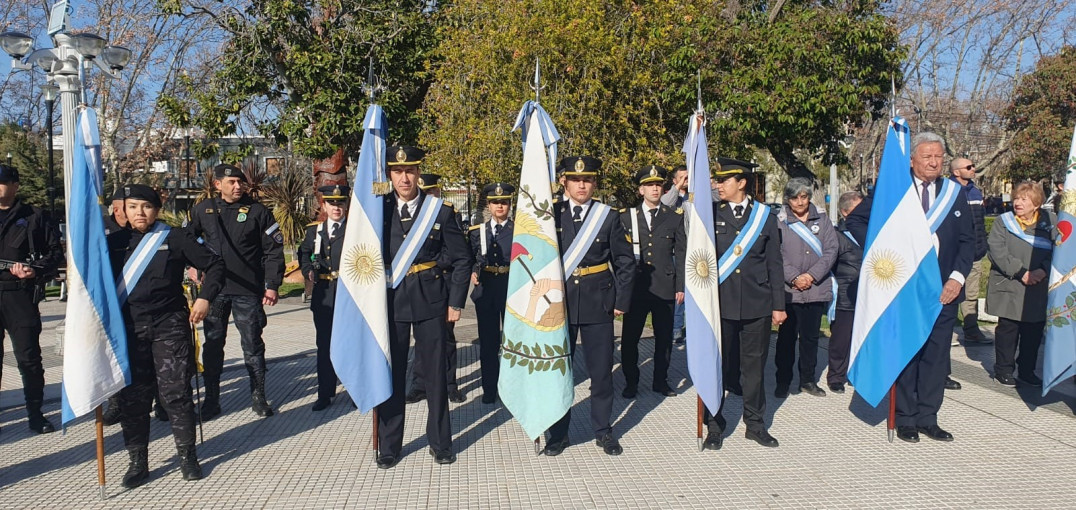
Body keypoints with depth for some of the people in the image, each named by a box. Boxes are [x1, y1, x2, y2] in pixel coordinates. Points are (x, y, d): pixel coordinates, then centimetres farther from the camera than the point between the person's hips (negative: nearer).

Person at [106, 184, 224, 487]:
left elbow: (214, 265, 3)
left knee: (175, 392, -2)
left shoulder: (175, 238, 2)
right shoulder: (115, 242, 9)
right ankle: (138, 462, 17)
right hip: (128, 329, 3)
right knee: (132, 397, 5)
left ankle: (187, 456, 10)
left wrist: (204, 298, -9)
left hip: (170, 326, -2)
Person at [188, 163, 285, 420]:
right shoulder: (202, 210, 6)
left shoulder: (257, 211, -3)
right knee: (212, 344, 9)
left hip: (248, 291, -2)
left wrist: (272, 285, -8)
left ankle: (258, 397, 15)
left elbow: (274, 250, -3)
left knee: (253, 344, 4)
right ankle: (211, 399, 20)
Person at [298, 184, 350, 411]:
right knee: (324, 345, 8)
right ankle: (325, 394, 18)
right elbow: (304, 254, 22)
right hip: (323, 296, 3)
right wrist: (308, 271, 4)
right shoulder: (314, 230, 11)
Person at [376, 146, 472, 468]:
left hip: (429, 300, -1)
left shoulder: (440, 211, 1)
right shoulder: (379, 209, 5)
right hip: (390, 299, 1)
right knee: (390, 374, 6)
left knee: (434, 372, 6)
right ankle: (389, 446, 19)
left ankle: (440, 443, 19)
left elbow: (462, 259, 3)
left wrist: (456, 302, 0)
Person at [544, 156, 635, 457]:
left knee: (601, 369, 6)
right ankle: (559, 432, 21)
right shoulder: (552, 215, 2)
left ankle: (603, 430, 22)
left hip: (599, 304, 0)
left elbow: (625, 262, 3)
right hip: (559, 303, 1)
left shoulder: (608, 217, 1)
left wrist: (621, 301, -2)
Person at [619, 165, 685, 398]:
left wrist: (681, 286, 0)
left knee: (664, 338, 9)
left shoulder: (675, 217, 7)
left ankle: (661, 381, 24)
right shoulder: (627, 217, 6)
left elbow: (681, 254, 6)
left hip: (665, 287, 1)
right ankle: (631, 382, 17)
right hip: (635, 287, 0)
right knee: (629, 338, 2)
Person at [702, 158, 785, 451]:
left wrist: (778, 305, 4)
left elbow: (774, 264, 7)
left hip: (756, 305, 1)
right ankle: (714, 427, 15)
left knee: (754, 365, 9)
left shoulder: (765, 215, 6)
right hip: (720, 303, 0)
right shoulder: (711, 214, 4)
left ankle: (755, 424, 23)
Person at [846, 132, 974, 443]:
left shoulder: (955, 194, 8)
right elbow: (855, 220, 2)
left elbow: (967, 240, 9)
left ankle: (928, 418, 19)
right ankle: (906, 419, 16)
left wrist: (958, 277, -5)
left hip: (943, 289, 3)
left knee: (937, 356, 7)